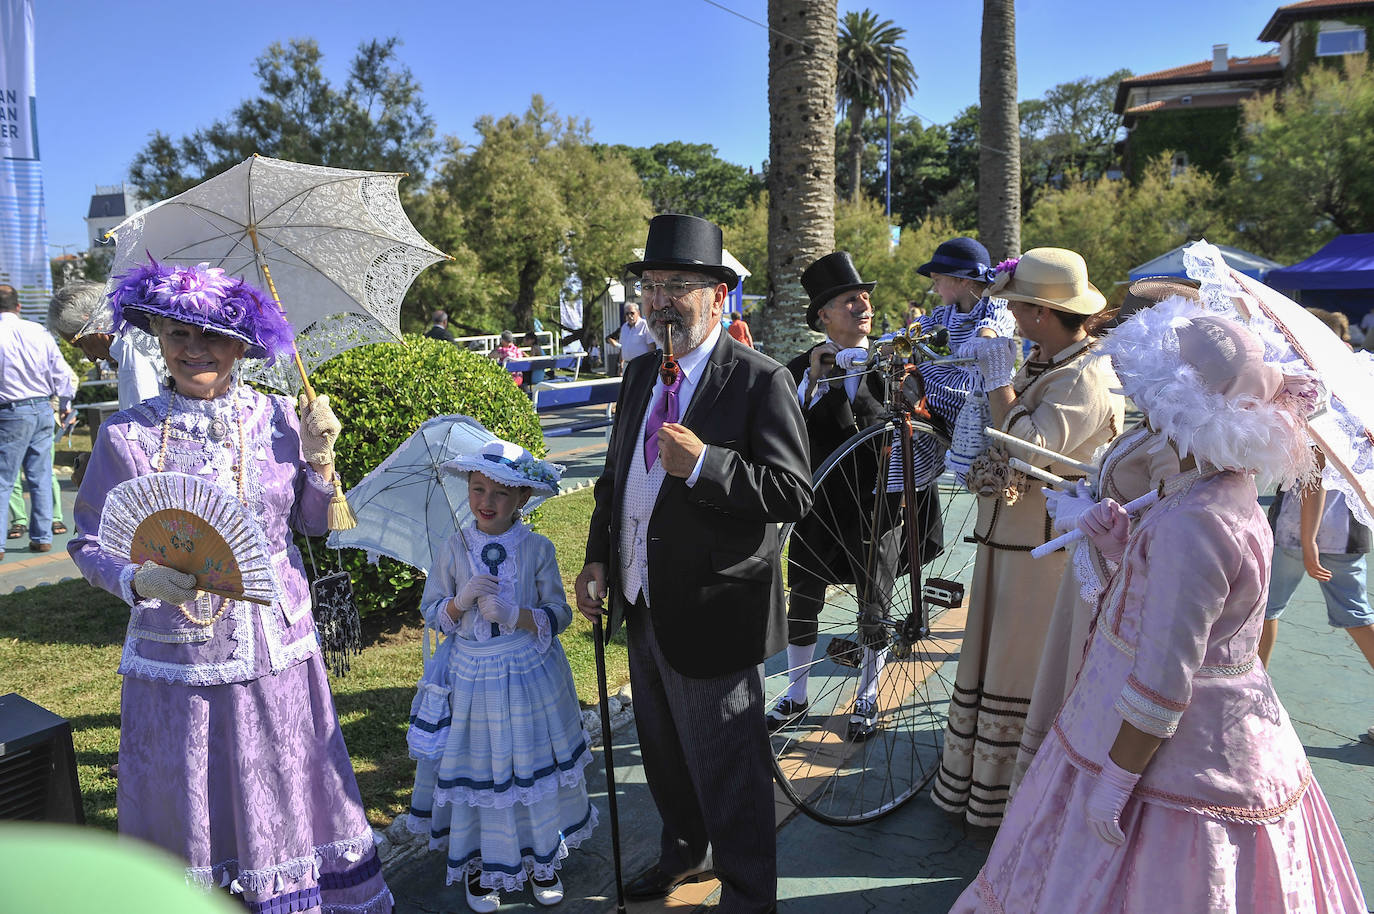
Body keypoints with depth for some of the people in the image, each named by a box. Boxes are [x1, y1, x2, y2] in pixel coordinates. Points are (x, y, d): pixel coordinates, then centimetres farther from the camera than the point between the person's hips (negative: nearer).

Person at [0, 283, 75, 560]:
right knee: (41, 477, 11)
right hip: (43, 409, 4)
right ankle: (42, 537, 16)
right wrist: (65, 404, 22)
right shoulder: (40, 332, 2)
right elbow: (62, 372, 7)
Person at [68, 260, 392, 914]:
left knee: (285, 788, 13)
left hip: (276, 646, 2)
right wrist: (139, 580, -20)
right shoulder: (127, 435, -6)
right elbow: (90, 542, -1)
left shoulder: (276, 418, 0)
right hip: (178, 654, -2)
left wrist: (318, 458, -10)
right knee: (185, 802, 11)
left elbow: (314, 523, 6)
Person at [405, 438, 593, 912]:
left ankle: (541, 856, 34)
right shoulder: (455, 548, -4)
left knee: (533, 767, 11)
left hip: (529, 677, 0)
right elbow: (431, 612, 2)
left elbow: (559, 615, -6)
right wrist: (462, 601, -18)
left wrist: (515, 615, -22)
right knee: (477, 771, 9)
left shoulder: (537, 549, -7)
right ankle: (479, 862, 33)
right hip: (471, 676, 1)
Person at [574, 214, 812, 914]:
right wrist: (598, 559, 8)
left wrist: (705, 464, -30)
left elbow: (793, 493, -20)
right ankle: (685, 852, 51)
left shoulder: (761, 381, -14)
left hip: (710, 614, -7)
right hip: (641, 607, 8)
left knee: (728, 769, 8)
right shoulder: (641, 374, 8)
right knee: (662, 750, 25)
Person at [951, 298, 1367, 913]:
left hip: (1177, 763, -9)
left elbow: (1163, 683, -27)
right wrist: (1125, 552, -1)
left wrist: (1113, 783, -19)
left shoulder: (1190, 524, -28)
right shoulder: (1231, 493, 3)